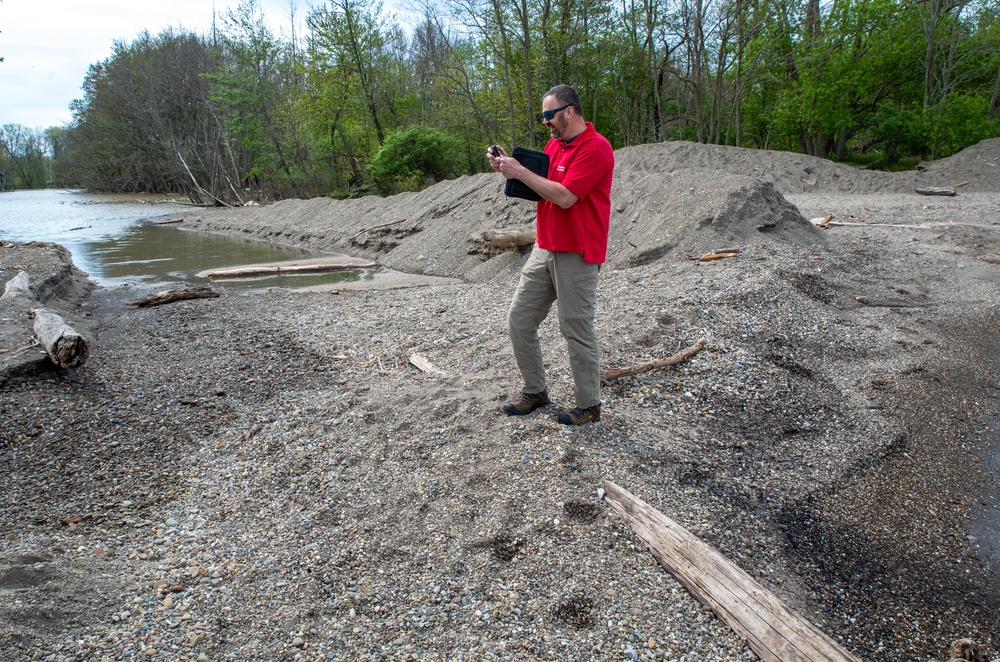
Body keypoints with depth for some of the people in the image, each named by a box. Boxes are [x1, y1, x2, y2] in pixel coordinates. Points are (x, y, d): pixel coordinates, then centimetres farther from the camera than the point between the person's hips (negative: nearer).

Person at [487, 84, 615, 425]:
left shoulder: (596, 148, -14)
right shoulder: (554, 144, 15)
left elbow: (564, 196, -22)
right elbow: (536, 189, 16)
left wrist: (521, 172, -17)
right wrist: (509, 167, 1)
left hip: (576, 256, -9)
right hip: (544, 250, 9)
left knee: (577, 331, 0)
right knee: (519, 319, 9)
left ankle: (589, 406, 15)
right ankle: (534, 391, 23)